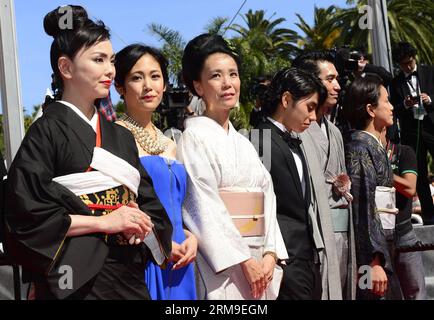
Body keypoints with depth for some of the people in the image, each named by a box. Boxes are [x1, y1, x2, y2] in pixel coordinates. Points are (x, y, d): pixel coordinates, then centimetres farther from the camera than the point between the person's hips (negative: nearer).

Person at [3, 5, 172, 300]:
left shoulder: (120, 136, 14)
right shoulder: (48, 131, -5)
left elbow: (148, 199, 16)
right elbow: (25, 212, -13)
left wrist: (142, 225, -7)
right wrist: (105, 222, -15)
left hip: (128, 275, 6)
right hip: (77, 276, -6)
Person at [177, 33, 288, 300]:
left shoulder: (244, 144, 17)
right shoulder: (195, 136, -5)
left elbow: (267, 199, 11)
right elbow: (204, 206, -12)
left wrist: (270, 254, -4)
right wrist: (244, 261, -14)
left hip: (260, 261, 6)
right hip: (219, 263, -6)